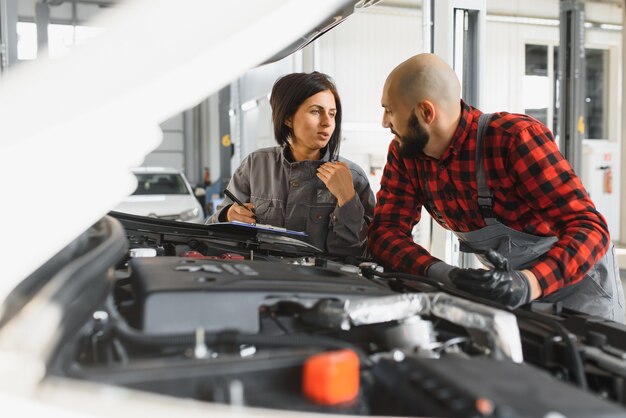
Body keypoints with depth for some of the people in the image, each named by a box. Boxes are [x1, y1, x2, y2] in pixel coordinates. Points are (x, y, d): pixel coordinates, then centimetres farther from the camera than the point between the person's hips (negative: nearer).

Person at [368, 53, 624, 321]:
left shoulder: (516, 138, -29)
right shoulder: (404, 153, -11)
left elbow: (589, 228, -31)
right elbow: (386, 231, -15)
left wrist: (527, 283, -50)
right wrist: (444, 274, -34)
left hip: (578, 282, -4)